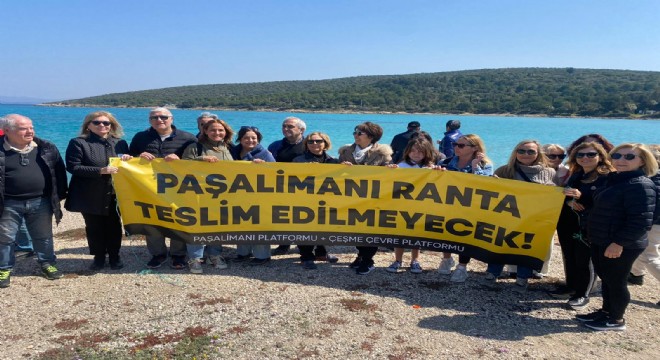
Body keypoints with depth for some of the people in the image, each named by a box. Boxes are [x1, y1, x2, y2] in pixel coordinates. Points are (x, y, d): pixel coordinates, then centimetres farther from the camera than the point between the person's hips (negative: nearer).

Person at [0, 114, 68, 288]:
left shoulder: (46, 148, 0)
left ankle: (47, 264, 31)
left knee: (43, 236, 14)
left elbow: (59, 171, 9)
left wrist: (61, 194, 9)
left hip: (40, 202, 2)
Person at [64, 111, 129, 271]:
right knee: (94, 228, 9)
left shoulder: (120, 143, 8)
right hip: (90, 196, -2)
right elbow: (73, 167, -13)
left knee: (114, 226, 9)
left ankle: (114, 257, 24)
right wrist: (101, 170, -22)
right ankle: (98, 257, 24)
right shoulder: (78, 143, -3)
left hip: (114, 194, 2)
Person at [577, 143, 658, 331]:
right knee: (605, 278, 19)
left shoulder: (640, 185, -19)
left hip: (623, 245, -9)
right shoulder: (615, 180, 12)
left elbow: (641, 221, -25)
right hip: (601, 241, 9)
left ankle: (616, 319, 19)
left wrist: (619, 243, -25)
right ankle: (606, 311, 33)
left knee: (616, 281, 4)